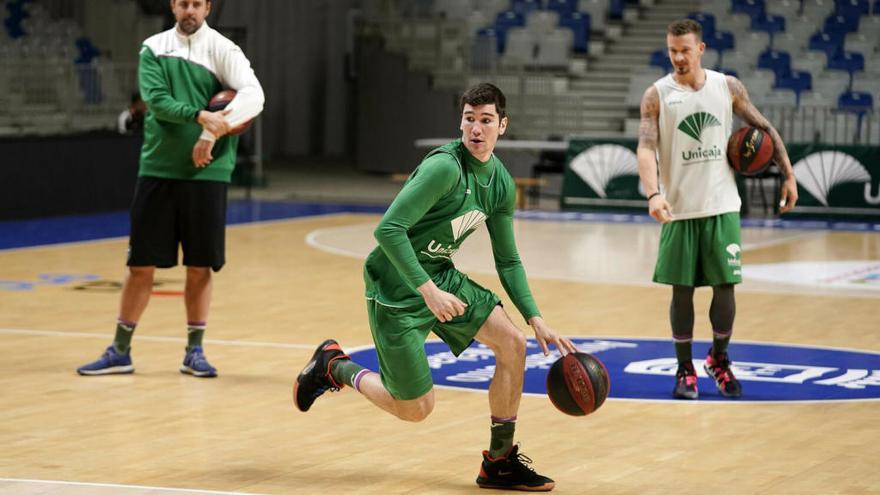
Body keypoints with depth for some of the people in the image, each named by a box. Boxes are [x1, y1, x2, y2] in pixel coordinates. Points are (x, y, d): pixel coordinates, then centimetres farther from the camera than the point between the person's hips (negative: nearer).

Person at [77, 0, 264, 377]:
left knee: (200, 267, 3)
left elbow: (253, 96, -13)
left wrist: (212, 134, -22)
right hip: (158, 170, 1)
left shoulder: (222, 50, -1)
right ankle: (120, 351, 13)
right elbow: (157, 100, -10)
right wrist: (200, 116, -26)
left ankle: (194, 350, 16)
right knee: (141, 264, 4)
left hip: (207, 172, -1)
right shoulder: (154, 49, 4)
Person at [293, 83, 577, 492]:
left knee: (513, 345, -6)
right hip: (396, 286, -8)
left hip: (440, 276, 8)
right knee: (416, 408, -4)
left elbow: (508, 261, 11)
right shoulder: (445, 167, -24)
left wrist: (535, 319, 2)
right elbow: (388, 229, -28)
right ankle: (334, 367, 22)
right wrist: (428, 291, -32)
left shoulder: (501, 184, 2)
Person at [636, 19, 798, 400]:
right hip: (679, 209, -1)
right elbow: (646, 148, -15)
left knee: (725, 286, 2)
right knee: (682, 290, 2)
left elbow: (764, 129, 11)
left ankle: (719, 359, 23)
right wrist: (654, 194, -31)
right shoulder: (657, 95, -5)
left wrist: (788, 175, 5)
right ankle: (685, 369, 15)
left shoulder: (728, 87, 2)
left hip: (722, 207, 1)